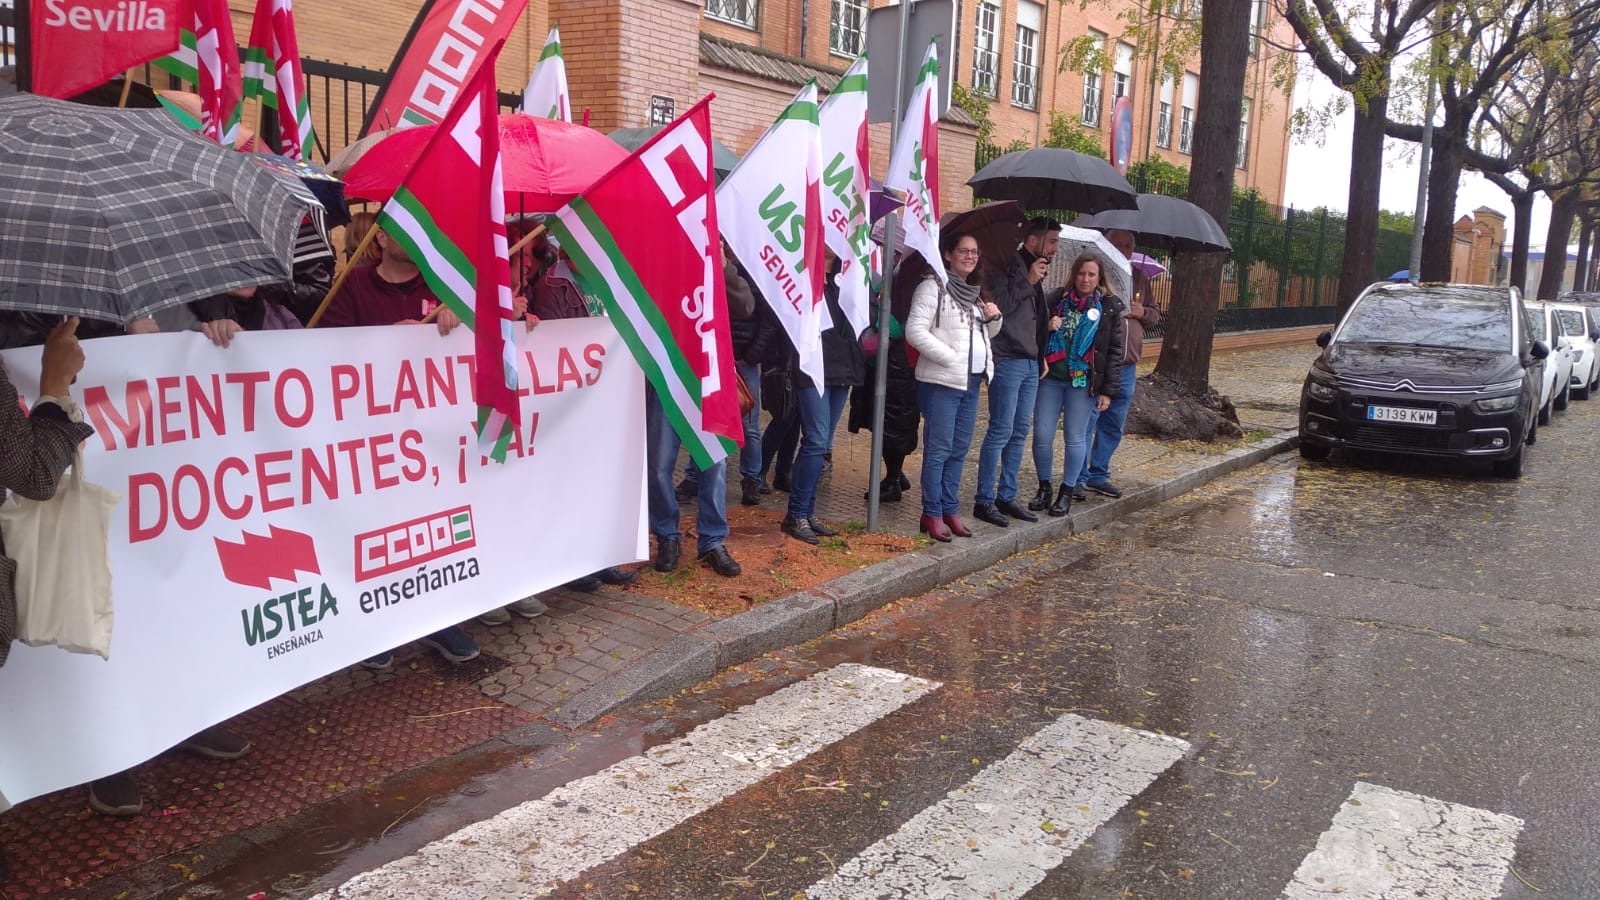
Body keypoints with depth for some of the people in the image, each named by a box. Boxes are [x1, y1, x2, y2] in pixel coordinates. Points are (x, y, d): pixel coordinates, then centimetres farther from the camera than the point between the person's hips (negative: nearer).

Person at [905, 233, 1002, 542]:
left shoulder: (975, 292, 18)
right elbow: (915, 331, -15)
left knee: (959, 450, 10)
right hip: (941, 381, -8)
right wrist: (950, 357, -18)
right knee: (938, 449, -5)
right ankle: (932, 513, 1)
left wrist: (994, 317, 4)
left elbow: (987, 334, 27)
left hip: (971, 381, 8)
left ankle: (949, 509, 18)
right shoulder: (933, 287, -7)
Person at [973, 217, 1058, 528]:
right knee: (1001, 431, -7)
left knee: (1020, 432, 11)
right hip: (1008, 360, -9)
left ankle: (1007, 496, 20)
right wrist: (1027, 282, -18)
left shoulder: (1035, 271, 18)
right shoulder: (1007, 266, -10)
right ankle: (984, 501, 0)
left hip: (1030, 362, 9)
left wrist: (1041, 356, 16)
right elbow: (998, 306, -23)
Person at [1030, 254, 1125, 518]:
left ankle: (1067, 492, 19)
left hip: (1083, 382, -1)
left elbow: (1114, 352, 0)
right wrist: (1046, 326, -13)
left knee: (1074, 438, 5)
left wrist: (1108, 390, -5)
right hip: (1050, 377, 2)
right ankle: (1044, 488, 19)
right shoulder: (1055, 299, 3)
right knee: (1042, 436, 0)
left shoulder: (1109, 308, 0)